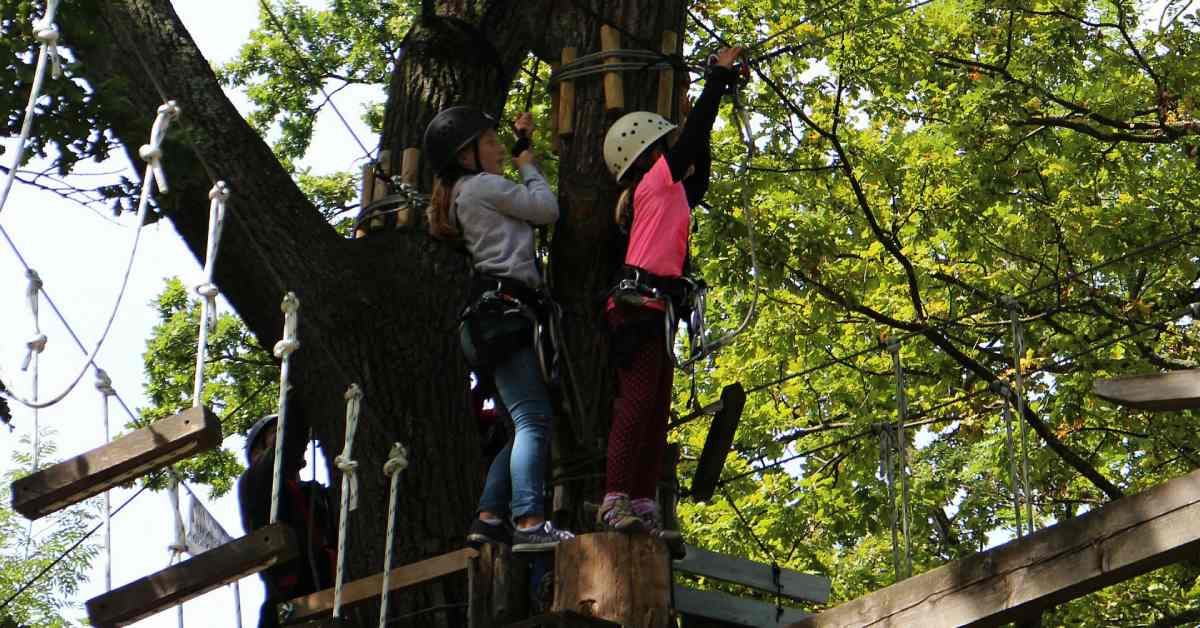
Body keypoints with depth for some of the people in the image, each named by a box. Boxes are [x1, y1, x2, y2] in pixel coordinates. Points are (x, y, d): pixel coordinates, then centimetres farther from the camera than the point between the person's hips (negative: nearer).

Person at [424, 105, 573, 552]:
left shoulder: (466, 195, 26)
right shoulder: (482, 185, -2)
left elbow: (522, 205, 37)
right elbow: (547, 209, -1)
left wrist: (522, 142, 34)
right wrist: (528, 165, 16)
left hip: (492, 316, 10)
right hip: (501, 309, -10)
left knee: (527, 424, 9)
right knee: (533, 419, -18)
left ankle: (489, 519, 4)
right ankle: (530, 523, -28)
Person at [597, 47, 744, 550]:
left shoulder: (668, 194, 25)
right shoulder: (656, 180, 0)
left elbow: (698, 180, 39)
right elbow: (692, 136, -5)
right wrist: (719, 77, 3)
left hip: (653, 311, 10)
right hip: (640, 304, -10)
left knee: (656, 410, 4)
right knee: (637, 400, -17)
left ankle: (643, 509, 0)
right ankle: (616, 502, -24)